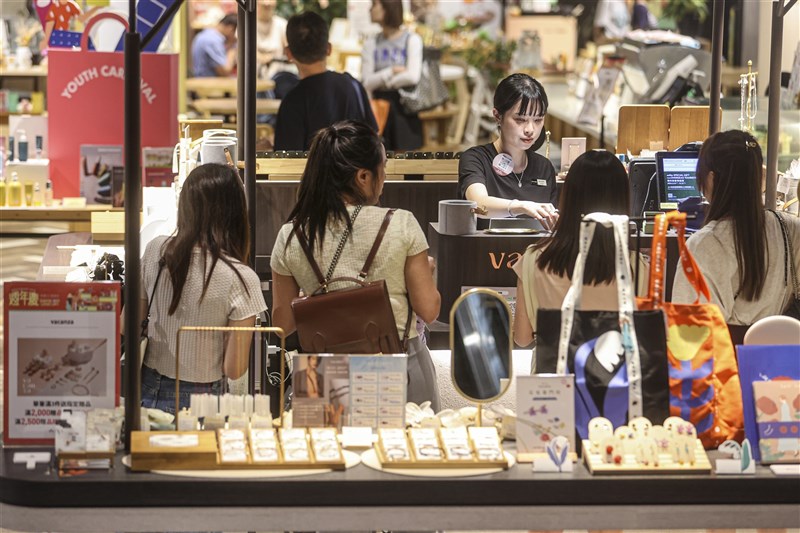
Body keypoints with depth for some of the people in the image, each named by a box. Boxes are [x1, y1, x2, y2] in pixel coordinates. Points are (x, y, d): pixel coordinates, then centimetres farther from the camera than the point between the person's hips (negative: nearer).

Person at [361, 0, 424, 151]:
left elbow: (413, 76, -14)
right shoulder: (371, 44, 8)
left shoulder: (412, 40, -2)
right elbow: (366, 82, -1)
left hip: (404, 107, -3)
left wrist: (383, 81, -5)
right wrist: (392, 71, -13)